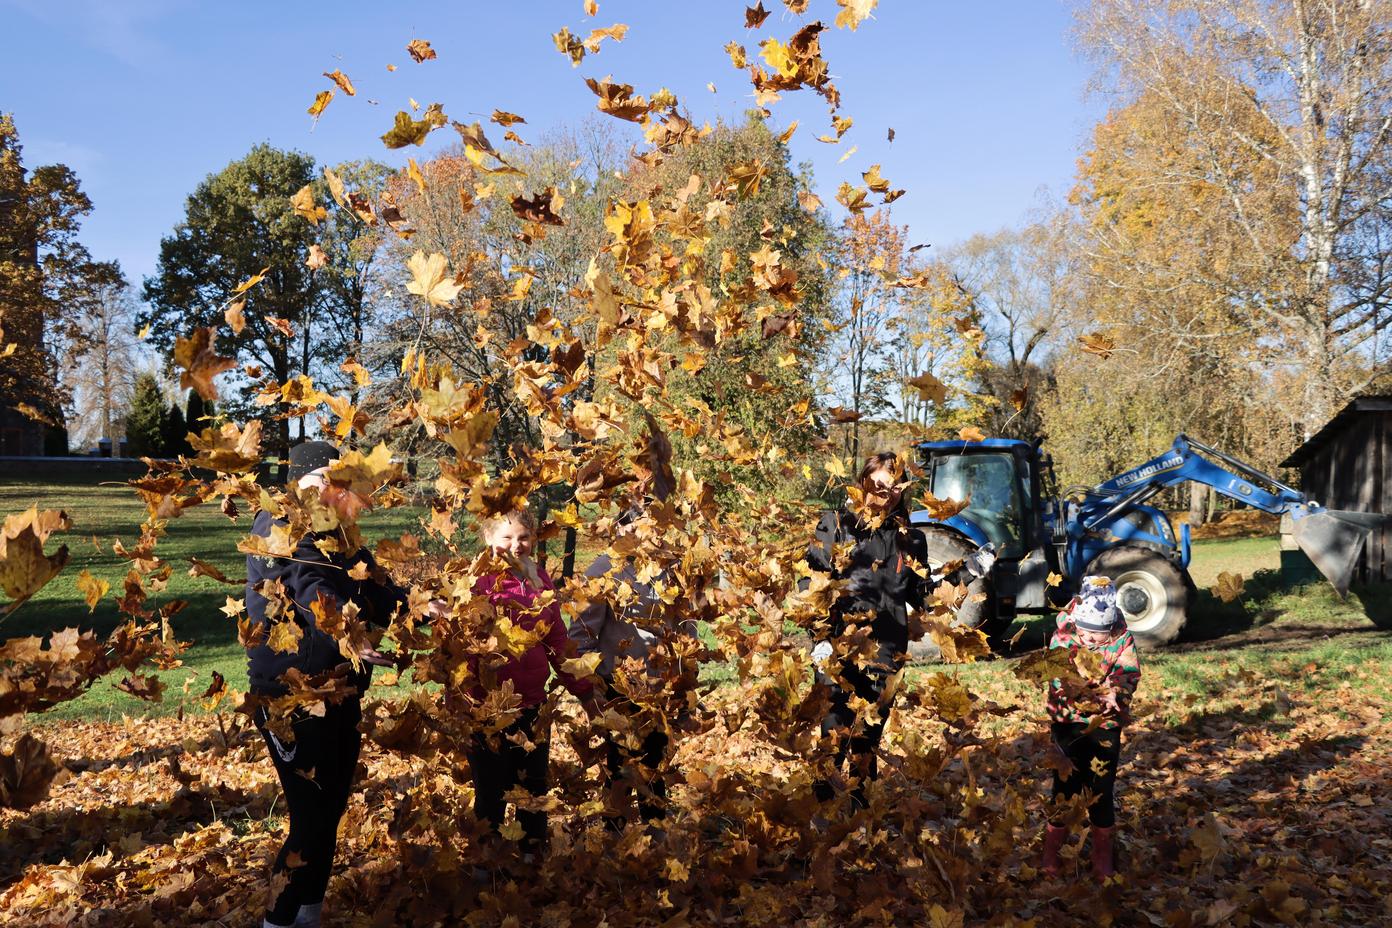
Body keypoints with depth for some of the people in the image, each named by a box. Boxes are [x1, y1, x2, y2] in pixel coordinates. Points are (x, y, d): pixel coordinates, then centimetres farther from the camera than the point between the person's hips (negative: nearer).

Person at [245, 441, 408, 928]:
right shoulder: (275, 529, -9)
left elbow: (382, 596, 2)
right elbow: (310, 589, -27)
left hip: (342, 697, 8)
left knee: (329, 813, 15)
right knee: (311, 820, -7)